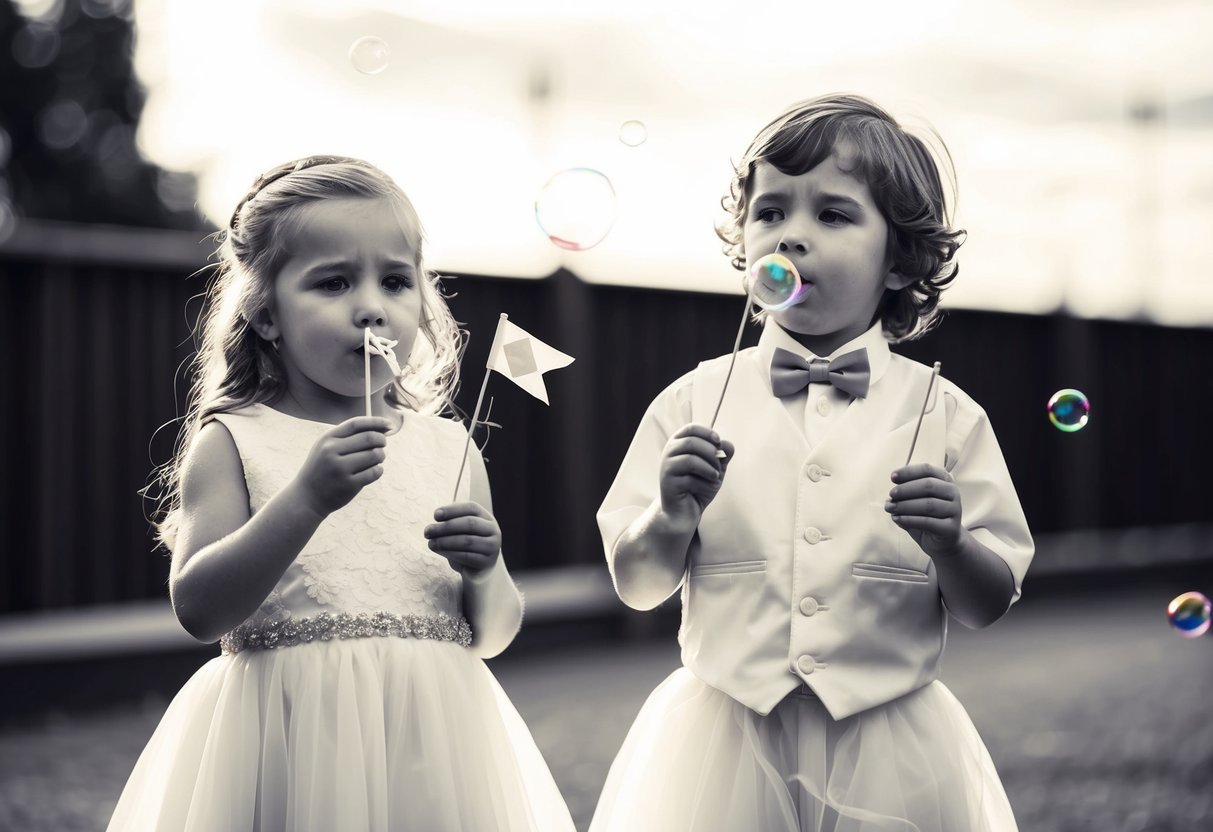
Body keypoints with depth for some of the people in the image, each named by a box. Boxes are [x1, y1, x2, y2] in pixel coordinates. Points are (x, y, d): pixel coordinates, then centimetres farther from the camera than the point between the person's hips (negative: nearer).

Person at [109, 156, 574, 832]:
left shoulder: (447, 446, 6)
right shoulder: (234, 442, -2)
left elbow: (492, 636, 10)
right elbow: (199, 609, -14)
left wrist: (484, 574, -11)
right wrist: (307, 499, -23)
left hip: (433, 748, 3)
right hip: (292, 746, -3)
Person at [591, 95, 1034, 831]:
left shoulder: (942, 414, 0)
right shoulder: (697, 401, 0)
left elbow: (988, 605, 1)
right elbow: (637, 587, 1)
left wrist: (949, 544, -18)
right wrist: (672, 518, -17)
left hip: (890, 760, 0)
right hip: (723, 740, 0)